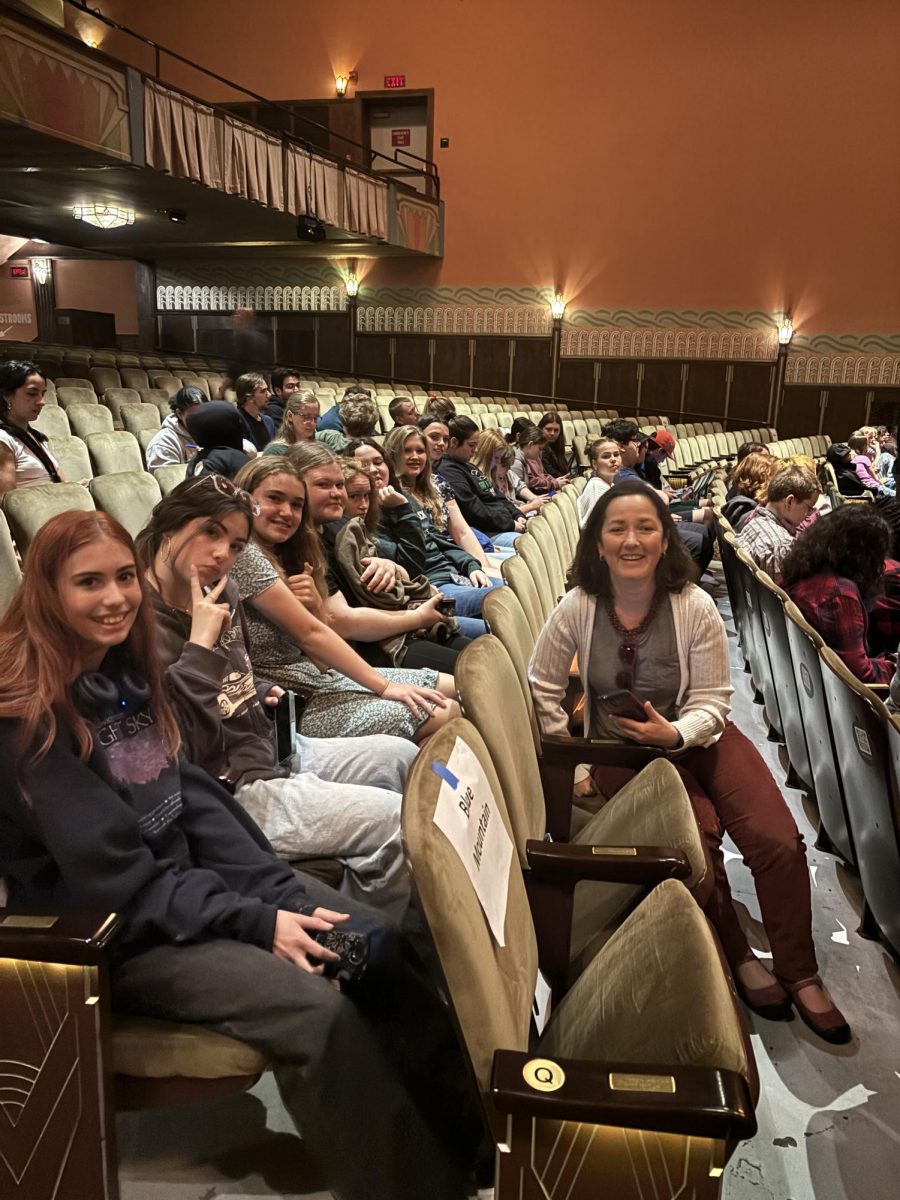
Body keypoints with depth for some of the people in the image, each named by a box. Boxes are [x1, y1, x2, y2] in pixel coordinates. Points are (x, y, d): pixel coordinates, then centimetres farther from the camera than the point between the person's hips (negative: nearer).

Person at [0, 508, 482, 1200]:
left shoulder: (127, 668, 5)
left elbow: (192, 795, 4)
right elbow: (114, 878, -20)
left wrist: (281, 893, -7)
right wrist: (256, 923, -22)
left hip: (191, 875, 7)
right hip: (115, 934, -7)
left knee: (380, 944, -7)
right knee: (318, 1010, -24)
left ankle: (470, 1129, 3)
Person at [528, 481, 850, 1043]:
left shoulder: (695, 606, -13)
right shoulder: (578, 608, -13)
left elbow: (713, 702, -9)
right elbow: (544, 687, -1)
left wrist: (673, 733, -28)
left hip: (695, 738, 1)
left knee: (778, 841, -17)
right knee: (697, 835, -26)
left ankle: (799, 974, 7)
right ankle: (737, 958, 2)